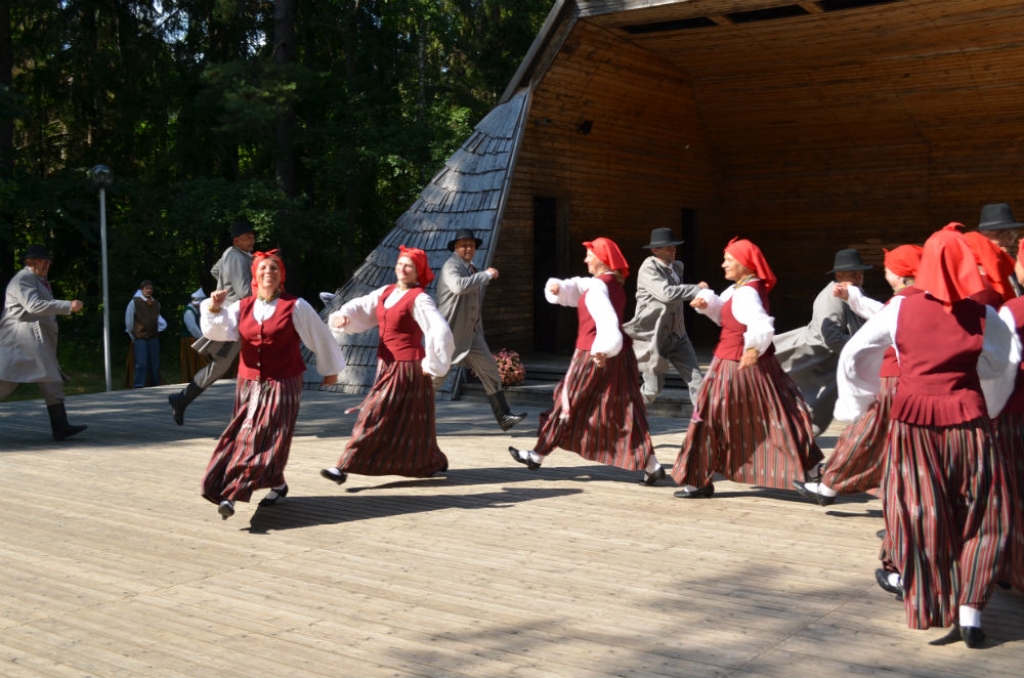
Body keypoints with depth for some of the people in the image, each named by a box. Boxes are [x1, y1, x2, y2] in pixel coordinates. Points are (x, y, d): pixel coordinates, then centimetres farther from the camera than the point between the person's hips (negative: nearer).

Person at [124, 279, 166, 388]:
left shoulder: (156, 303, 6)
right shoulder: (135, 302, -7)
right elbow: (129, 320, -1)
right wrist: (133, 335, 4)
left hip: (154, 337, 5)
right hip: (140, 337, -5)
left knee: (155, 363, 9)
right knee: (141, 364, -11)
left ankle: (155, 386, 18)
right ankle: (138, 386, -6)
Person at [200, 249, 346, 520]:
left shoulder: (295, 307, -4)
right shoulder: (241, 307, 6)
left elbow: (321, 338, 6)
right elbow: (215, 331, -5)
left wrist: (330, 370, 14)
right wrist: (214, 308, -23)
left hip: (282, 385, -4)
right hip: (249, 384, 4)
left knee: (267, 439, -10)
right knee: (243, 437, 5)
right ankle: (276, 485, 22)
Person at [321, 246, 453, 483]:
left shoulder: (419, 299, -12)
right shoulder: (386, 292, 10)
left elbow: (440, 331, -20)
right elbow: (361, 307, 6)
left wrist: (431, 364, -16)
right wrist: (343, 315, -16)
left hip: (407, 368, -8)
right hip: (386, 364, 8)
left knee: (377, 415, -8)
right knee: (408, 421, 17)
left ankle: (345, 467, -6)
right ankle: (435, 462, 32)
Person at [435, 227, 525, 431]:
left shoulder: (473, 271, 15)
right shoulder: (451, 266, -12)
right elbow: (459, 286, -34)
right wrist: (487, 274, -25)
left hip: (471, 334, 8)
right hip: (450, 333, -8)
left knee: (490, 372, 1)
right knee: (434, 378, 1)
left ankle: (504, 417, 2)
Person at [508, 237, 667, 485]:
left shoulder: (599, 286, -14)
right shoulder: (615, 285, 15)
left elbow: (607, 320, -28)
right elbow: (575, 289, 18)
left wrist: (600, 350, -35)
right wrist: (557, 287, 0)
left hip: (593, 356, -8)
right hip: (619, 356, 8)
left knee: (568, 404, 5)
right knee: (625, 412, 7)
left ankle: (537, 455, 19)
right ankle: (651, 465, 0)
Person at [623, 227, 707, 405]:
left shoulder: (676, 267, 10)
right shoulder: (648, 268, -14)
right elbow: (666, 293, -28)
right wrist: (697, 289, -20)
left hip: (677, 336, 7)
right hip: (653, 336, -7)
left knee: (696, 380, -3)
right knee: (653, 388, 1)